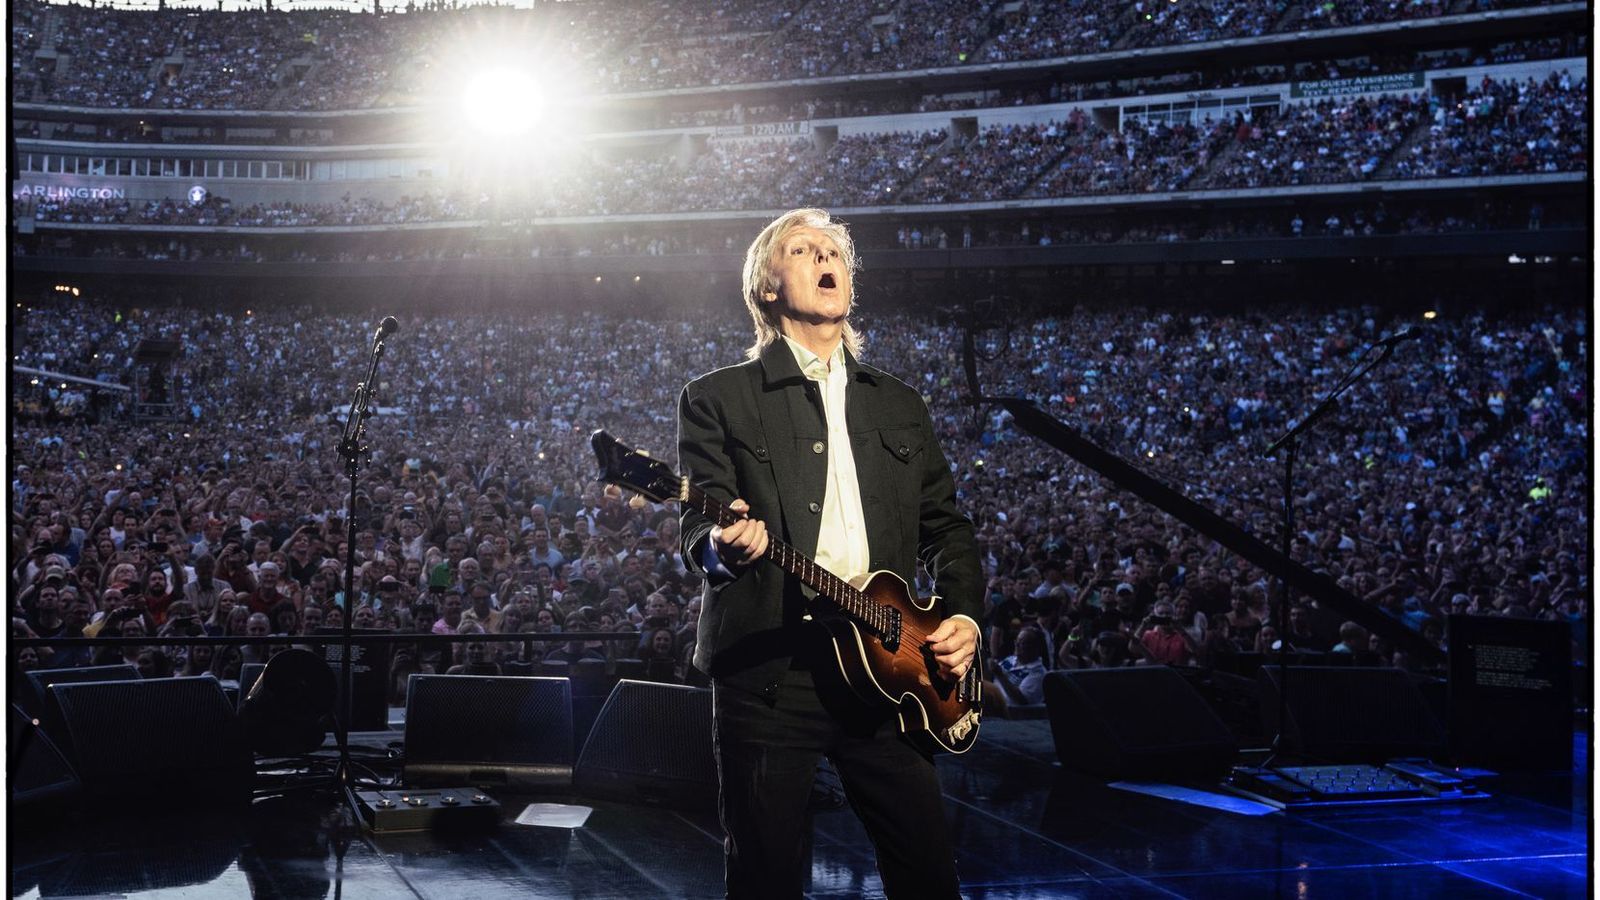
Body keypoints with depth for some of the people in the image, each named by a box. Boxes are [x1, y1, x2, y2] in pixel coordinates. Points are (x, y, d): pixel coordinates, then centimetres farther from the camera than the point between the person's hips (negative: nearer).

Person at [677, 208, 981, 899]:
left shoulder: (899, 405, 19)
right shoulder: (717, 398, 6)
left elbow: (946, 525, 20)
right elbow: (696, 526, -4)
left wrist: (964, 614, 3)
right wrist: (722, 548, -27)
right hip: (768, 670, -3)